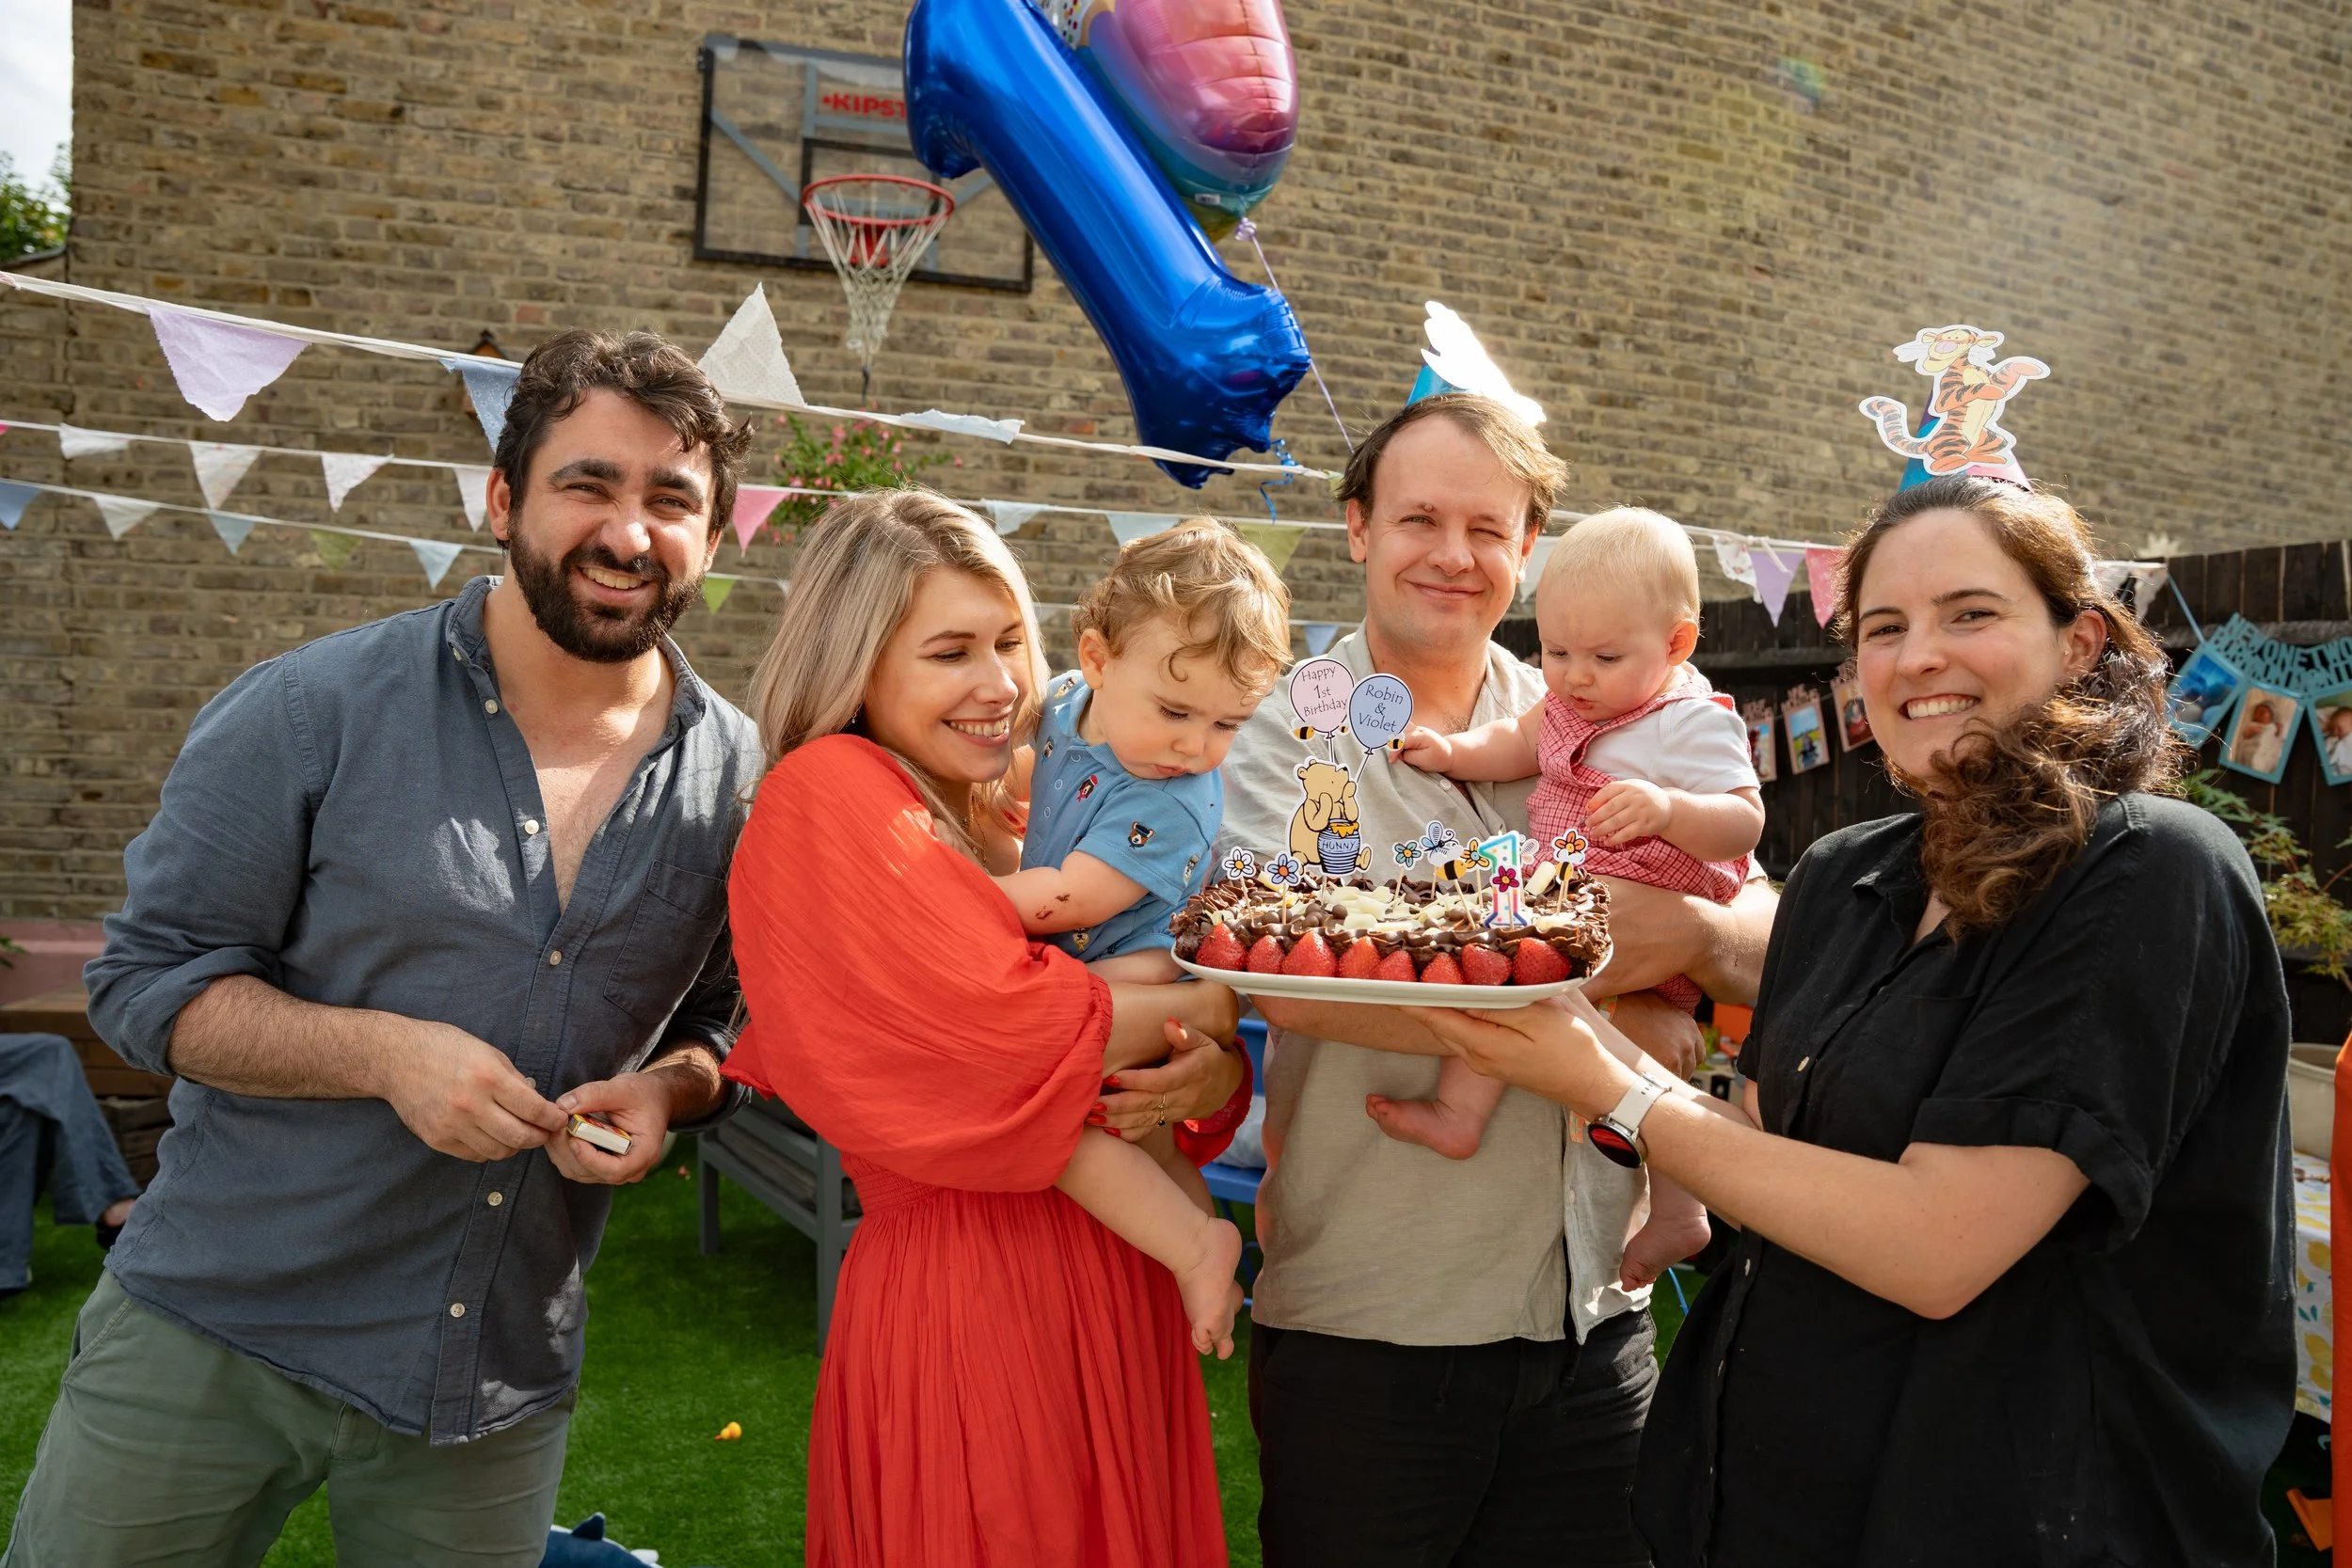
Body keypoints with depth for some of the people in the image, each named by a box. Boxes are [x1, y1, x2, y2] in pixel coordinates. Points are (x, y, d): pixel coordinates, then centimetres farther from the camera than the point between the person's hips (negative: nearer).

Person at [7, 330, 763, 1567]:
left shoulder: (739, 777, -3)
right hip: (214, 1326, -2)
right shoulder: (317, 710, -11)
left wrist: (666, 1088, -14)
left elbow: (720, 1024, 9)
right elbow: (146, 977, -7)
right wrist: (385, 1052, -23)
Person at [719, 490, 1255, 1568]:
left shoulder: (1014, 822, 10)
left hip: (1110, 1292, 7)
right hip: (962, 1306, -7)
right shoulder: (827, 795, -10)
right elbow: (1001, 1028, -20)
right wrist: (1224, 998, -8)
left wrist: (1212, 1077, -13)